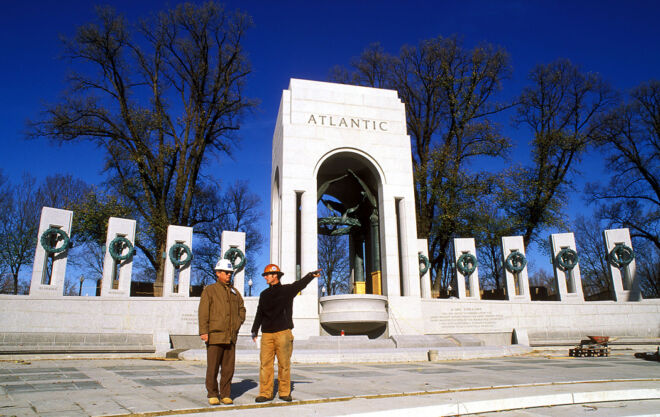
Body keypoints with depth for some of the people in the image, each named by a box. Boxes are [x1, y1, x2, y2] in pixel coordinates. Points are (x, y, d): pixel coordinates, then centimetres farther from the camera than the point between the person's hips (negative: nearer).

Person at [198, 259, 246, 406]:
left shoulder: (235, 292, 16)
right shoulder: (209, 290, 3)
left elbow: (241, 309, 27)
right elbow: (203, 312, -5)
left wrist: (238, 323, 12)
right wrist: (203, 331, -13)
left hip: (231, 337, 4)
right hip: (215, 335, -4)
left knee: (228, 368, 6)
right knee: (212, 367, 1)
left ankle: (226, 395, 16)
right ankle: (212, 395, 14)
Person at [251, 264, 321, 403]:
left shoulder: (287, 290, 3)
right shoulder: (264, 294, 17)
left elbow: (301, 283, -15)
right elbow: (259, 313, 23)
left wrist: (311, 275, -34)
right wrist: (255, 330, 16)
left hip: (283, 333, -3)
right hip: (267, 334, 4)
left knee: (284, 363, 1)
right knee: (265, 363, 0)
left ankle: (284, 392, 11)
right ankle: (265, 393, 7)